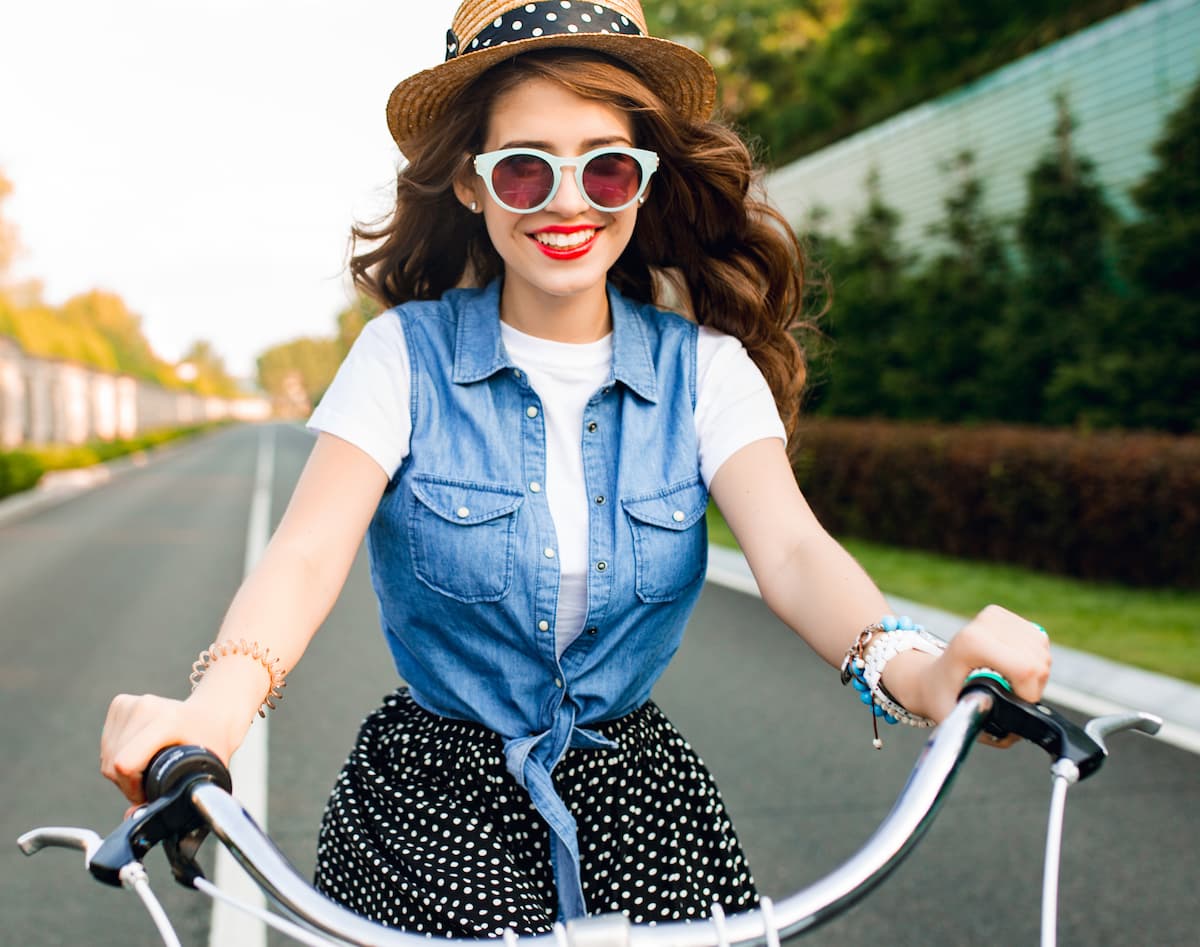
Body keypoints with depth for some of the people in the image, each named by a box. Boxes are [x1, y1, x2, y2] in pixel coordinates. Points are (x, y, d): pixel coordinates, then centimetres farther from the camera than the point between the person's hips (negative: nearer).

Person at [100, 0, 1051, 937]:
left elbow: (792, 550, -20)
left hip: (634, 796, 2)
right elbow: (307, 553, -21)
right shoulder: (408, 353, -9)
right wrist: (219, 703, -43)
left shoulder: (705, 367, -5)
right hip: (436, 803, -1)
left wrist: (906, 666, -42)